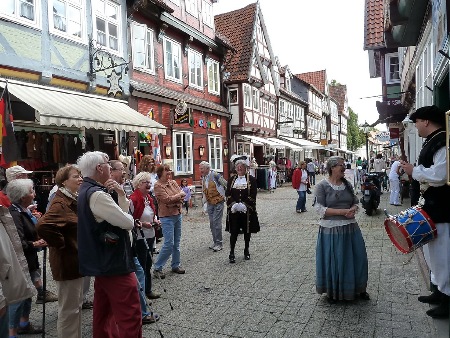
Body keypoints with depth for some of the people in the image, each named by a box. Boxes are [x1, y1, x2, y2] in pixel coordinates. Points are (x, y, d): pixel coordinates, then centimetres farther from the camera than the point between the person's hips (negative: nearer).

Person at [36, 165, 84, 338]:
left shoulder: (74, 200, 10)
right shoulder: (60, 203, -21)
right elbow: (43, 226, -36)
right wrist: (61, 244, -25)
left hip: (76, 260, 10)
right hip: (67, 262, -10)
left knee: (76, 305, 21)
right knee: (69, 309, 4)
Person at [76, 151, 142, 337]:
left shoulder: (87, 191, 11)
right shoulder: (97, 195, -22)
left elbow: (124, 212, 12)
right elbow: (128, 222, -22)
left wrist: (120, 193, -4)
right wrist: (126, 213, 0)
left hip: (102, 263, 11)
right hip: (115, 264, -11)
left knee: (103, 314, 21)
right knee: (130, 317, -4)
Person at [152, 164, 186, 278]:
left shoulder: (173, 182, 8)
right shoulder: (158, 185, -11)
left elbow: (182, 195, 2)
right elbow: (167, 199, -20)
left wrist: (174, 201, -15)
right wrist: (179, 195, -6)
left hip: (178, 215, 7)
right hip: (167, 217, -7)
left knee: (177, 243, 13)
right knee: (169, 244, -8)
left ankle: (176, 265, 27)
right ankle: (157, 268, 6)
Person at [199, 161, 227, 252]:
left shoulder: (215, 175, -16)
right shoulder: (203, 178, 8)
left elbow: (226, 185, -12)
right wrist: (205, 202, 22)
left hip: (218, 202, -7)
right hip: (210, 203, 7)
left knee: (216, 223, -7)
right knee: (212, 223, 11)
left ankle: (219, 243, 4)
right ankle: (215, 241, 24)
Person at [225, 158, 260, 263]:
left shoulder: (251, 179, 0)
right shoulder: (231, 179, 8)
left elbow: (253, 196, -7)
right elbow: (228, 194, 2)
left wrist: (244, 205, -20)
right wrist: (233, 204, -15)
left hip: (247, 210, -1)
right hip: (234, 210, 1)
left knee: (247, 231, 10)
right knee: (233, 232, -1)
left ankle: (246, 251, 27)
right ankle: (232, 253, 6)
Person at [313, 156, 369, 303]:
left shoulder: (347, 184, 7)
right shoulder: (322, 186, -9)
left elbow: (355, 202, 15)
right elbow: (320, 208, -15)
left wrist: (353, 209, -8)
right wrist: (342, 211, -20)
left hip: (350, 227, 5)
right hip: (331, 229, -5)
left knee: (357, 257, 10)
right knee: (333, 261, 4)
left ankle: (358, 288, 32)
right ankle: (332, 291, 26)